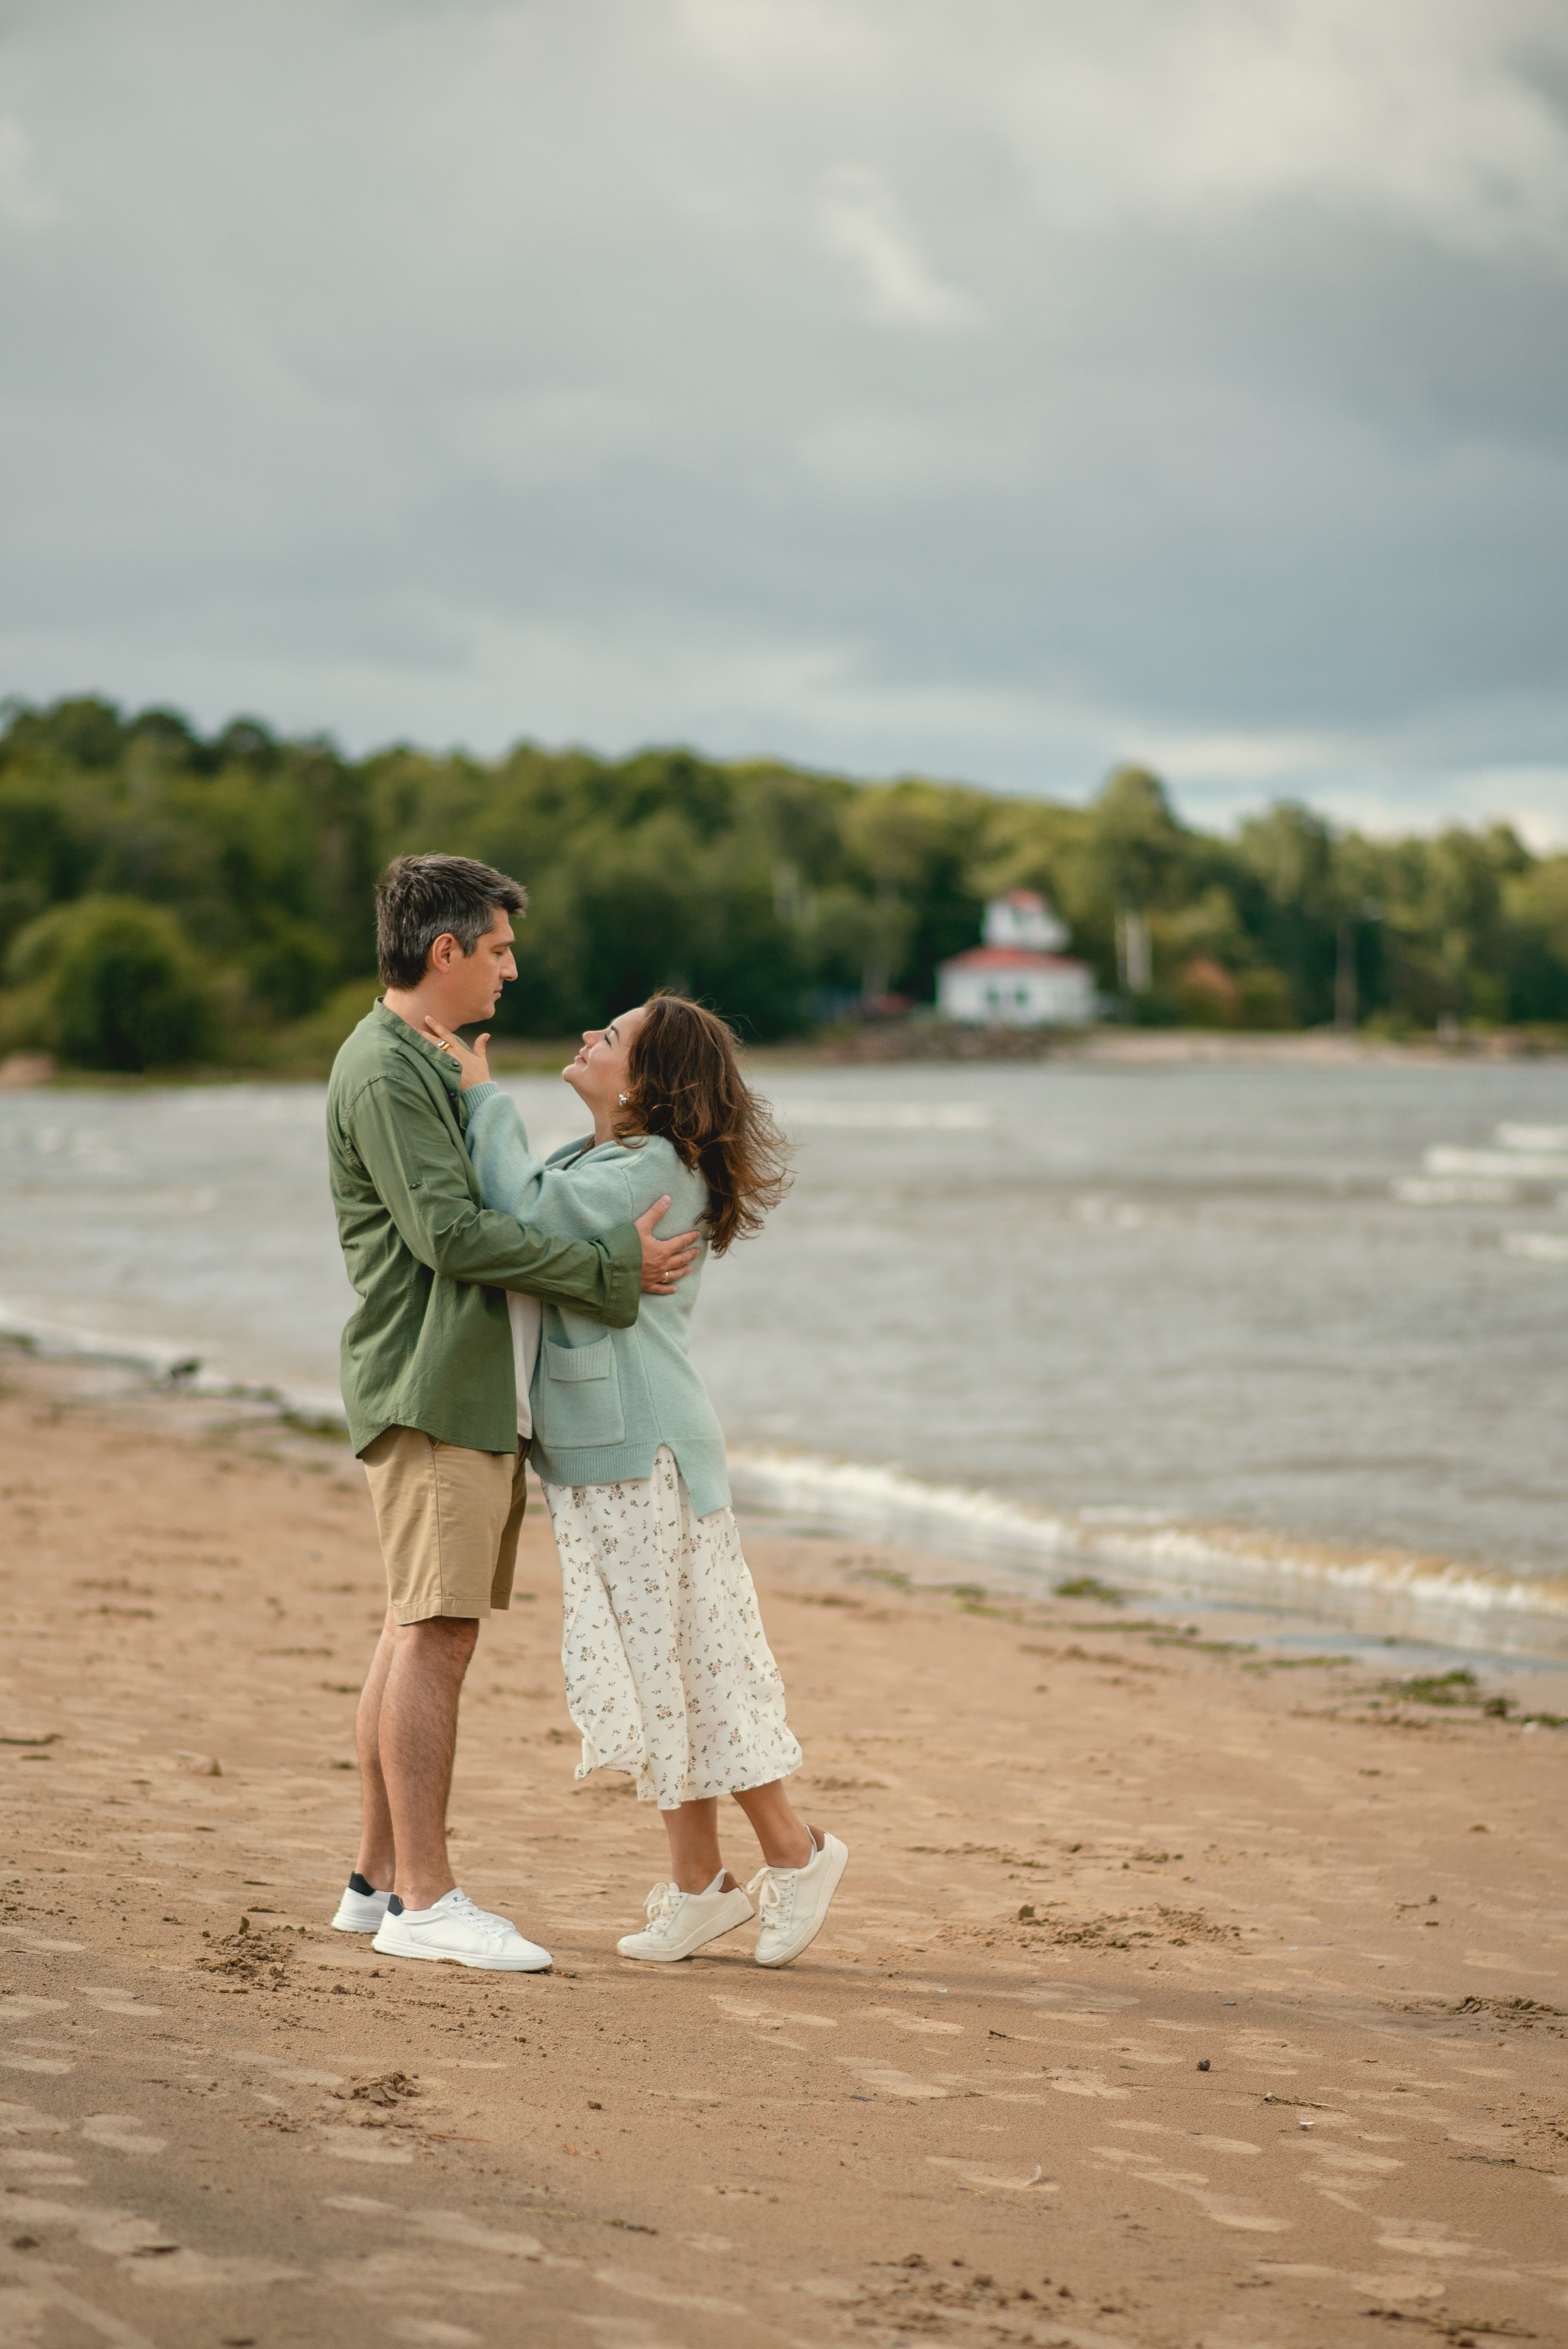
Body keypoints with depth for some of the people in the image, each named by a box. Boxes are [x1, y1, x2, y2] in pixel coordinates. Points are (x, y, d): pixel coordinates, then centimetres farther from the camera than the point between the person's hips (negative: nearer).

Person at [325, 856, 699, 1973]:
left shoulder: (427, 1066, 22)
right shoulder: (385, 1071, -12)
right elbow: (450, 1234, -20)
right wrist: (614, 1265, -16)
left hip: (475, 1393, 10)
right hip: (432, 1391, -10)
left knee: (425, 1634, 10)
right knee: (434, 1636, -11)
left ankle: (381, 1879, 15)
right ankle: (424, 1899, -11)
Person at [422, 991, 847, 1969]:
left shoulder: (655, 1167, -15)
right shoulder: (591, 1161, 15)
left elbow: (532, 1214, -25)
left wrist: (485, 1097, -17)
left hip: (643, 1452, -9)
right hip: (594, 1452, 9)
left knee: (686, 1663, -4)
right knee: (651, 1670, 11)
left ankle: (796, 1854, 9)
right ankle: (699, 1884, 17)